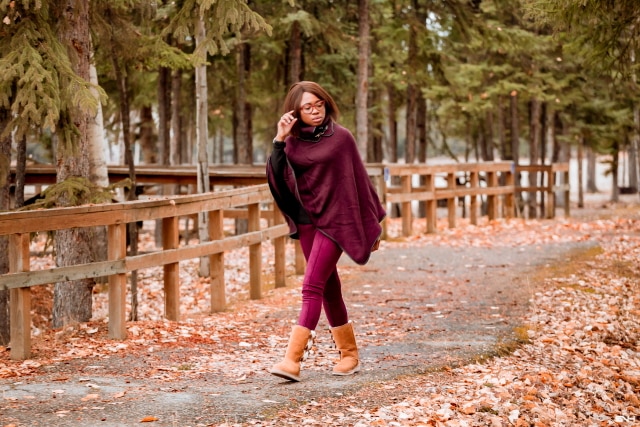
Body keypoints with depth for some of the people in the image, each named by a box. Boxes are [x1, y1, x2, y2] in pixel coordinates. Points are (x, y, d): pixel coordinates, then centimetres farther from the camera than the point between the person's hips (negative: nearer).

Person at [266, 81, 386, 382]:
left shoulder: (341, 138, -4)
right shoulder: (292, 142, 5)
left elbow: (360, 181, 1)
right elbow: (277, 178, -9)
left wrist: (373, 225, 4)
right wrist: (279, 140, -16)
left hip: (334, 220, -5)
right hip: (306, 221, 5)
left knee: (312, 286, -14)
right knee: (328, 288, 11)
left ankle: (293, 359, -18)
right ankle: (349, 353, 24)